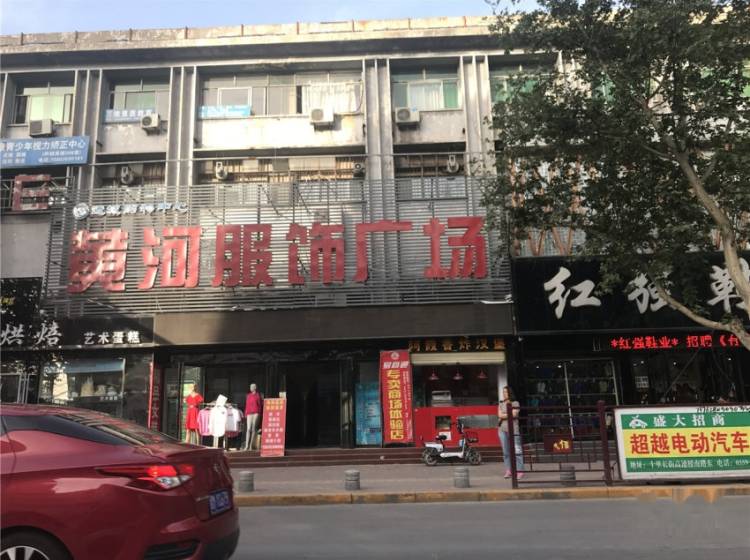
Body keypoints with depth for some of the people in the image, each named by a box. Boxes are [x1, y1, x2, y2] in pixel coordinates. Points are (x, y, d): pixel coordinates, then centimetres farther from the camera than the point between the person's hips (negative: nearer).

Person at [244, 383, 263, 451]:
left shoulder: (258, 395, 6)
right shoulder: (248, 395, 16)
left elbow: (261, 405, 4)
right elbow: (247, 405, 16)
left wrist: (260, 413, -3)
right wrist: (246, 414, 10)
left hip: (256, 413, -2)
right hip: (249, 413, 3)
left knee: (254, 429, -4)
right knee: (249, 429, -7)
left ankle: (251, 446, 0)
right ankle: (246, 446, -12)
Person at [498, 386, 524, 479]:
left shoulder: (515, 403, 4)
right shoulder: (501, 404, 15)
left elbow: (514, 414, -9)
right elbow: (499, 415, 3)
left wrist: (504, 415, -2)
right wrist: (509, 415, -5)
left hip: (513, 429, -4)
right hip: (502, 429, 4)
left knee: (517, 451, -8)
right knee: (506, 451, 4)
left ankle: (519, 471, -6)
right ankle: (508, 470, 9)